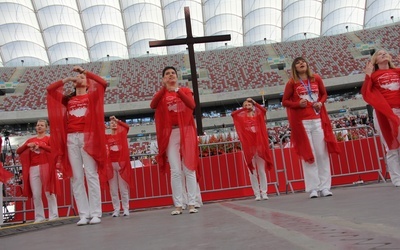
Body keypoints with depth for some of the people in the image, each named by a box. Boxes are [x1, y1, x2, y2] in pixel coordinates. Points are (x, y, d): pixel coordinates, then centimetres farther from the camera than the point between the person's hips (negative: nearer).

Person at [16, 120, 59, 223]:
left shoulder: (49, 138, 7)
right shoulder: (30, 140, 19)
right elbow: (18, 151, 12)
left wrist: (40, 145, -16)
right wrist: (27, 145, -5)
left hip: (45, 167, -4)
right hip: (33, 169, 4)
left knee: (49, 192, -4)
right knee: (36, 195, 1)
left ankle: (53, 216, -1)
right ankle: (39, 217, 6)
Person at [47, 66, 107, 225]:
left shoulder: (92, 96, 12)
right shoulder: (68, 99, 20)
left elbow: (103, 83, -3)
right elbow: (50, 89, 15)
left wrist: (85, 71, 5)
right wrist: (67, 79, 19)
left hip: (87, 137, -3)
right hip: (71, 139, 3)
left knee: (91, 175, -7)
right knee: (76, 177, -2)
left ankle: (95, 213, -6)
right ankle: (83, 214, 0)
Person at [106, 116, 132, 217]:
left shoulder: (122, 134, 7)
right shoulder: (106, 137, 9)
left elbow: (127, 127, -10)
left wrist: (117, 120, -7)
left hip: (121, 163, -1)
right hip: (111, 164, 2)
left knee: (123, 188, 2)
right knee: (113, 189, 3)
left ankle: (126, 209, 8)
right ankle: (116, 210, 10)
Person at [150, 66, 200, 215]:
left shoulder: (185, 91, 10)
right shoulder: (162, 94, 9)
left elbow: (192, 105, -10)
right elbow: (152, 105, -12)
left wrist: (177, 89, -18)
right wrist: (164, 88, -21)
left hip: (186, 132, 0)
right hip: (170, 134, 0)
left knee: (189, 169, 0)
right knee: (175, 171, -3)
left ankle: (191, 204, 4)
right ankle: (178, 205, 1)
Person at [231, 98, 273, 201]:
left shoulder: (257, 116, 9)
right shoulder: (242, 117, 7)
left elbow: (264, 110, -10)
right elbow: (233, 114, -9)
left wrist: (254, 103, -3)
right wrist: (243, 109, 0)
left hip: (258, 144, 0)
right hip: (248, 146, 0)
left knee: (262, 170, 3)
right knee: (252, 171, 1)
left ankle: (264, 193, 8)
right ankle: (257, 194, 5)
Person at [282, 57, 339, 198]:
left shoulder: (316, 79, 9)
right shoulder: (292, 83, 1)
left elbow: (324, 94, 19)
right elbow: (284, 101, 4)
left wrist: (321, 102, -2)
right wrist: (298, 104, -13)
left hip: (318, 120, 3)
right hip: (302, 122, -3)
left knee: (322, 153, 2)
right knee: (307, 154, -2)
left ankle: (325, 187, 9)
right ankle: (313, 188, 3)